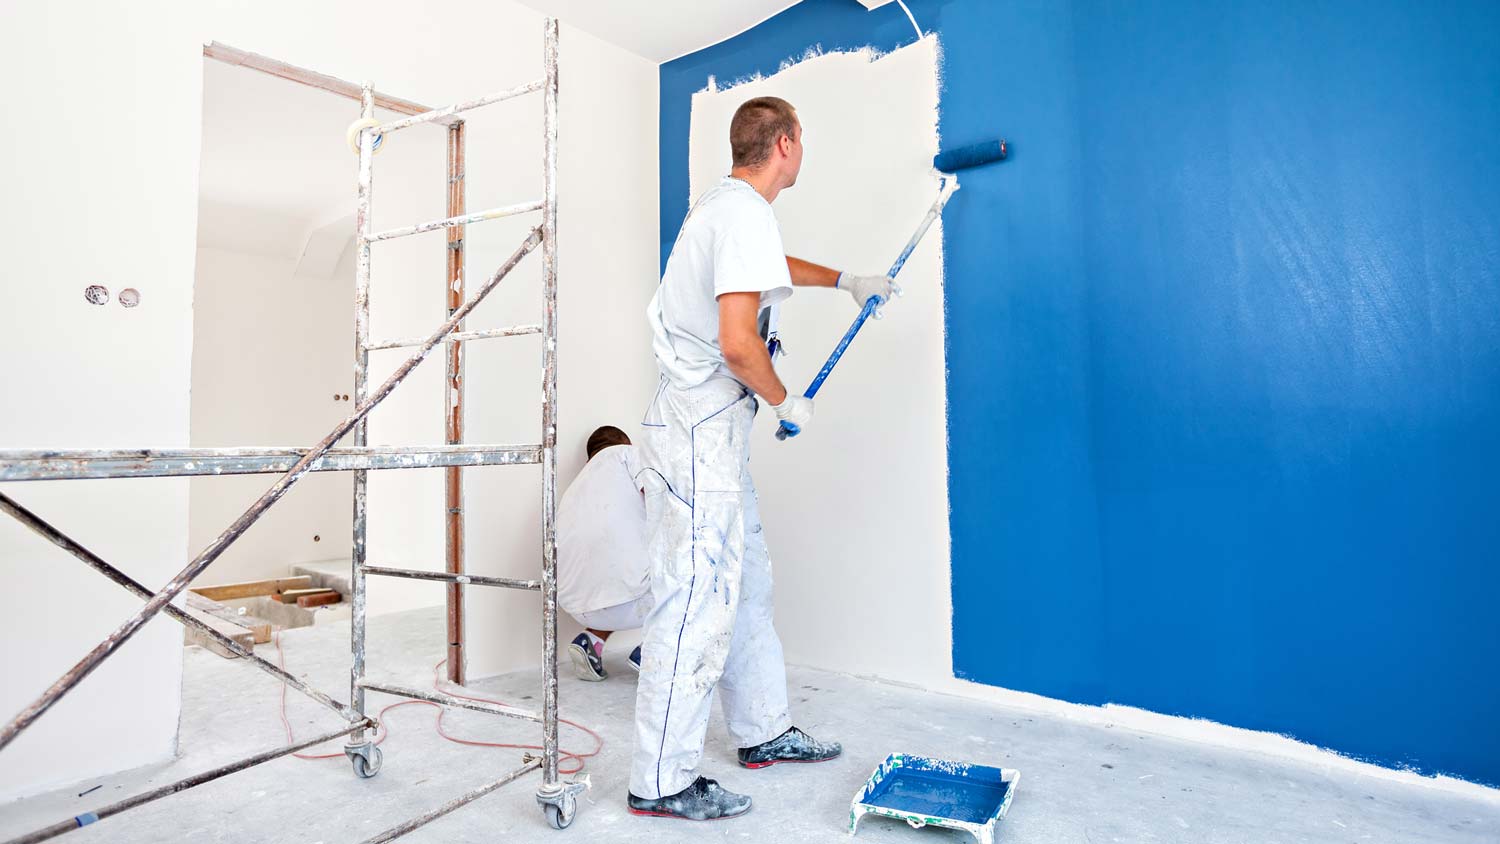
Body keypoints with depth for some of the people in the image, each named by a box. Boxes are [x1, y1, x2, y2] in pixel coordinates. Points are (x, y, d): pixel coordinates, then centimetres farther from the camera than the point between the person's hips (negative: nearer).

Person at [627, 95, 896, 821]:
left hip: (710, 431, 11)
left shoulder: (723, 208, 19)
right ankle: (661, 782, 6)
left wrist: (846, 280, 49)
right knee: (697, 598, -6)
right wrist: (786, 403, -7)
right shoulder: (744, 214, -14)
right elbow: (738, 343, -24)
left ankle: (763, 732, 30)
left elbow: (774, 267, 39)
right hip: (699, 432, -11)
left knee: (745, 582, 16)